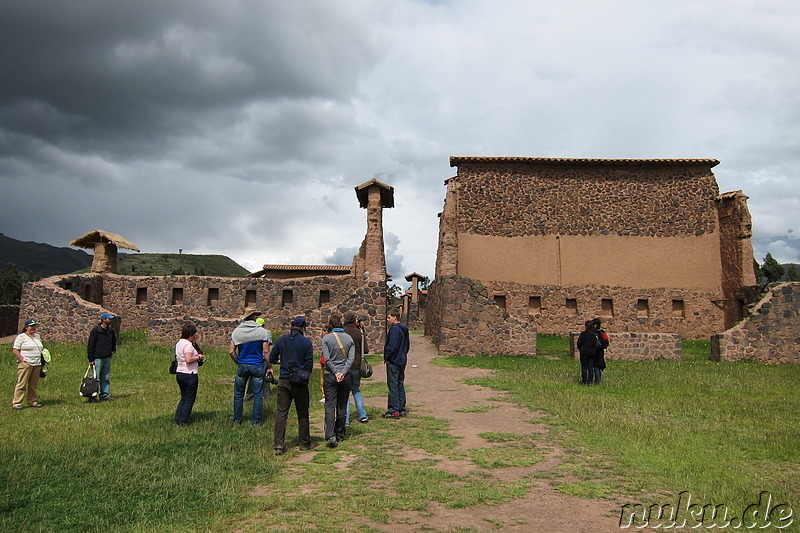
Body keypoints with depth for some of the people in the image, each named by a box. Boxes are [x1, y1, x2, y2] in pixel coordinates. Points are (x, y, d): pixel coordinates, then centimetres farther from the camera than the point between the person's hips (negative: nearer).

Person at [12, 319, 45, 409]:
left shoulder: (37, 336, 18)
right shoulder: (21, 337, -3)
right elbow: (15, 350, -7)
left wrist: (41, 360, 14)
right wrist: (22, 360, -13)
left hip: (37, 364, 6)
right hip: (25, 364, -6)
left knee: (34, 385, 9)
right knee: (21, 384, -6)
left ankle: (33, 401, 15)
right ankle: (16, 403, -1)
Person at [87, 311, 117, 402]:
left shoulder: (111, 330, 11)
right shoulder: (95, 330, -7)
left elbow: (114, 341, 33)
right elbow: (90, 345, -7)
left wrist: (113, 350, 19)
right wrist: (91, 359, -10)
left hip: (107, 358, 6)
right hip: (97, 358, -6)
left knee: (106, 379, 8)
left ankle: (104, 396, 14)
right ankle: (91, 396, 0)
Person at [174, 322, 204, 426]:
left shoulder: (179, 343, 12)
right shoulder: (188, 344, -18)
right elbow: (188, 360, -28)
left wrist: (194, 342, 17)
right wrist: (198, 357, -11)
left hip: (179, 374, 9)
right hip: (189, 375, -9)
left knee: (184, 398, 19)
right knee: (189, 399, 3)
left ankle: (177, 420, 19)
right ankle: (183, 421, 7)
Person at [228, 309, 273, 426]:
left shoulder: (236, 331, 0)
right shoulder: (263, 332, -6)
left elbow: (231, 351, -3)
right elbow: (266, 352, -10)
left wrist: (238, 362, 11)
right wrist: (269, 367, -1)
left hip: (242, 366, 2)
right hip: (257, 366, -2)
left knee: (238, 394, 15)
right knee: (257, 395, 7)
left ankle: (237, 419, 23)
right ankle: (256, 421, 12)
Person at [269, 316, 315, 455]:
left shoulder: (281, 340, 3)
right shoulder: (306, 342, -6)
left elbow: (272, 359, 9)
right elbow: (309, 363, -7)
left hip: (284, 381, 2)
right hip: (300, 382, -2)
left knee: (281, 412, 4)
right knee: (302, 413, 9)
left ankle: (278, 444, -3)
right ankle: (305, 443, 19)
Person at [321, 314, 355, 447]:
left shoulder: (326, 338, -4)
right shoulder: (349, 338, 5)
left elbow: (327, 359, -11)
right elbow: (351, 358, -5)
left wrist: (335, 373, -10)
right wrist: (343, 372, -11)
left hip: (330, 375, -3)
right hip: (345, 376, 3)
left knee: (330, 406, -2)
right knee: (342, 406, 12)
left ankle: (330, 436, -14)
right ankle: (340, 435, 19)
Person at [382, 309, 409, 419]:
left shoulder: (394, 329, -17)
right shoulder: (404, 329, 13)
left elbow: (392, 346, -22)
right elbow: (406, 345, 20)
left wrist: (387, 357, -11)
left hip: (393, 362, -10)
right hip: (402, 361, 10)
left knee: (393, 386, -4)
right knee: (400, 385, 14)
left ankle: (394, 411, -2)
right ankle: (401, 409, 19)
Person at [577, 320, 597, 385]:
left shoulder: (583, 333, -12)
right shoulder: (594, 335, 2)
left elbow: (579, 342, -9)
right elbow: (596, 344, 8)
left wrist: (579, 348, 9)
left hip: (584, 353, -4)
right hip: (592, 353, 4)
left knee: (584, 367, 3)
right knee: (591, 367, 7)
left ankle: (584, 382, 5)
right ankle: (590, 381, 8)